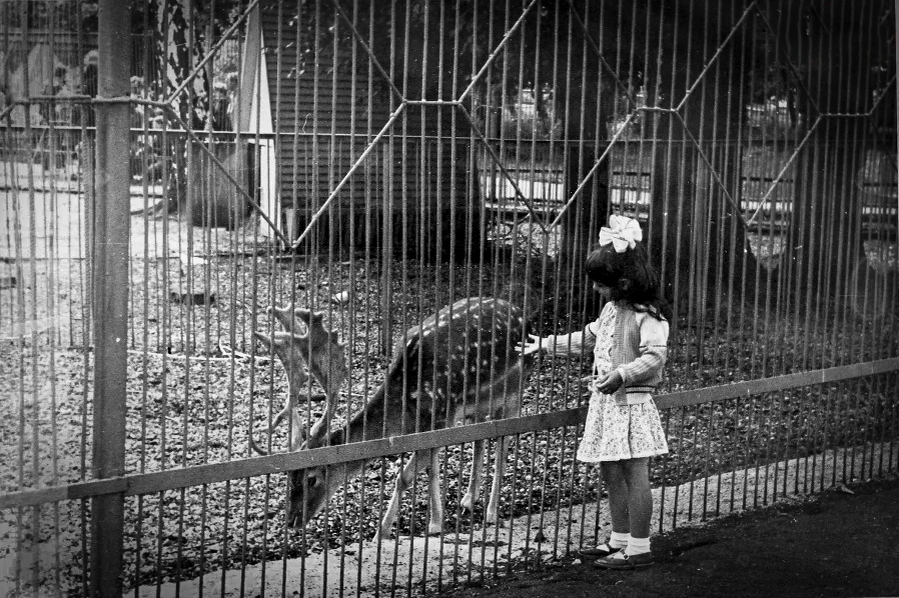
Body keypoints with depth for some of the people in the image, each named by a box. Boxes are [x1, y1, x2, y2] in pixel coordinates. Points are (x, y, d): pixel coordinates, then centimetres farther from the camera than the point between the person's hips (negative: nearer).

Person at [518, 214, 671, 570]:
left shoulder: (649, 316, -15)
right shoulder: (611, 309, 13)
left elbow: (655, 356, -22)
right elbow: (588, 337, 26)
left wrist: (622, 374, -32)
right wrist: (545, 344, 29)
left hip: (632, 402, -9)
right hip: (606, 402, 9)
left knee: (634, 474, -3)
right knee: (611, 473, 14)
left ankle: (639, 548, 4)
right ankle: (620, 540, 25)